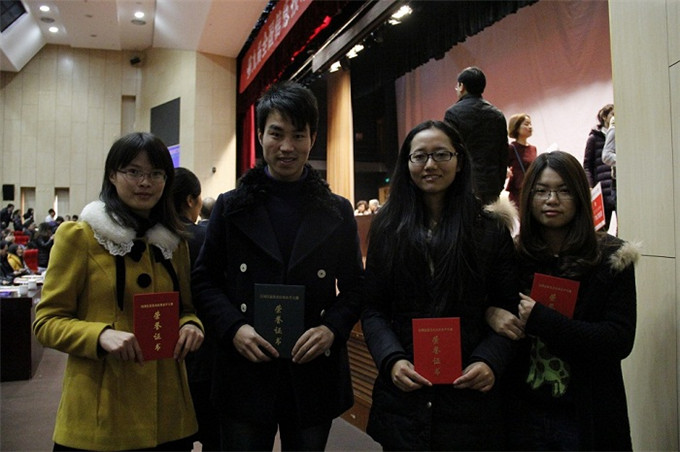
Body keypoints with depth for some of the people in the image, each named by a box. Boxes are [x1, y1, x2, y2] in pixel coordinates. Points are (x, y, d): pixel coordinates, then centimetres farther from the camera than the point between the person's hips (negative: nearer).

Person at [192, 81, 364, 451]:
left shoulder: (338, 212, 4)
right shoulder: (230, 206, 3)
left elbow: (354, 288, 6)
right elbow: (204, 281, 3)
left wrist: (332, 328, -12)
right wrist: (233, 328, -13)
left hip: (314, 375, 1)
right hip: (245, 375, 0)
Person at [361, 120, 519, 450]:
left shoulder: (491, 229, 0)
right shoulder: (387, 228, 3)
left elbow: (507, 309, 1)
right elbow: (373, 309, 2)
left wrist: (490, 361, -15)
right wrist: (391, 360, -13)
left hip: (469, 394, 0)